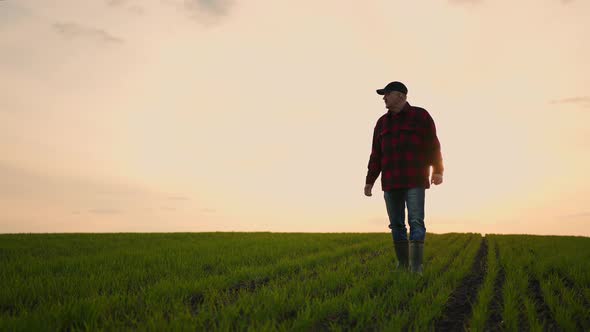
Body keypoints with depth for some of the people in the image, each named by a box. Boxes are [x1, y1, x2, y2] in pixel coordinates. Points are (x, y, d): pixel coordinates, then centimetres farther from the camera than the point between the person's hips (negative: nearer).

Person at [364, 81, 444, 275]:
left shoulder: (421, 116, 1)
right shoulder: (383, 122, 13)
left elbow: (433, 146, -4)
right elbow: (376, 154, 12)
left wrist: (438, 171, -16)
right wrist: (369, 181, 6)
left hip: (414, 180, -4)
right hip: (391, 182, 4)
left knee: (416, 222, -11)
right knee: (396, 224, 5)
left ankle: (416, 268, -12)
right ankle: (402, 264, 15)